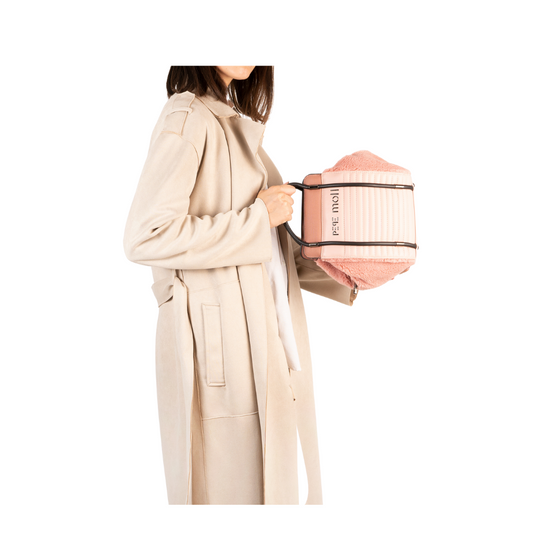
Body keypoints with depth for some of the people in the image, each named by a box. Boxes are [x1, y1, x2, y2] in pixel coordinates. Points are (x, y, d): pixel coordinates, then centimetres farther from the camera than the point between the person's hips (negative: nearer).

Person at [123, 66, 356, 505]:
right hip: (218, 335, -9)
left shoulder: (238, 123, 17)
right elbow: (146, 237, -20)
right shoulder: (188, 117, -10)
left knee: (272, 481, 15)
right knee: (231, 486, 0)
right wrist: (258, 219, -14)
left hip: (266, 333, 9)